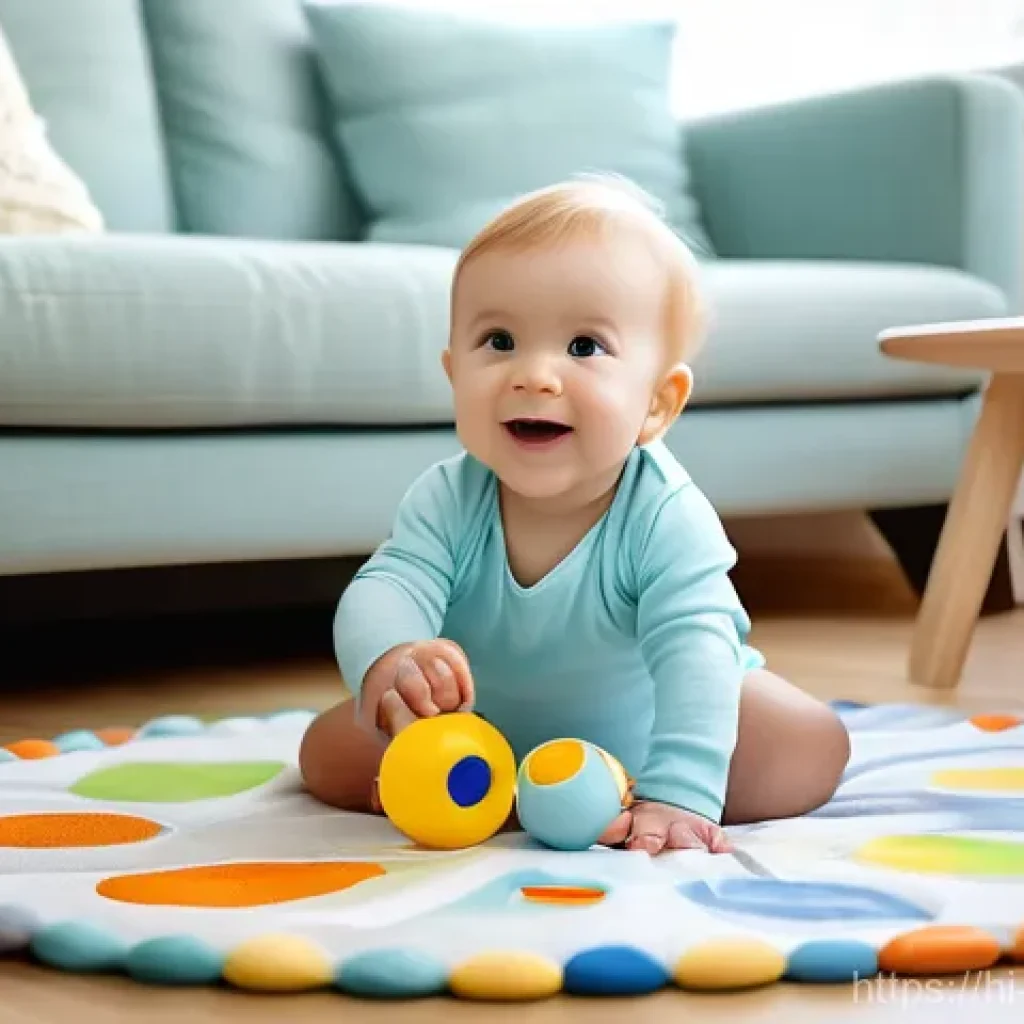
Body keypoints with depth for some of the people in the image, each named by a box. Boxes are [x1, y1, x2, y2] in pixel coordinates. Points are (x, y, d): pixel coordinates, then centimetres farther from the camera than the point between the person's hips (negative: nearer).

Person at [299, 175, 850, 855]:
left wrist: (678, 795, -54)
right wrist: (385, 661, -62)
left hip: (638, 718, -1)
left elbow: (693, 653, -40)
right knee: (328, 751, -7)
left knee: (814, 747, -21)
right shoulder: (447, 501, -24)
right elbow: (388, 587, -37)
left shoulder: (667, 517, -32)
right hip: (489, 722, 2)